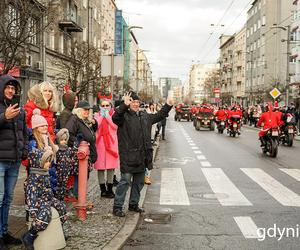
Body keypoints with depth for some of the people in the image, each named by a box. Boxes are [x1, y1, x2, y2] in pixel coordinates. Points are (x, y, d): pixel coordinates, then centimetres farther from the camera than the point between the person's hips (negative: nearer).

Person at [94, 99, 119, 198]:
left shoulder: (113, 114, 8)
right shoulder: (97, 115, 8)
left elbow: (115, 126, -8)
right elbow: (95, 127, -7)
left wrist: (107, 116, -8)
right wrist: (102, 116, -6)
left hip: (111, 143, 0)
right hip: (100, 143, 0)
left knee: (111, 166, 3)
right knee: (100, 166, 1)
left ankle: (110, 189, 15)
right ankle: (103, 189, 11)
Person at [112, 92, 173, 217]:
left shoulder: (145, 116, 14)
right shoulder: (124, 116, -8)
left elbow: (158, 116, 29)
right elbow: (115, 117, -30)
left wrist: (168, 106, 21)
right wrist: (124, 105, -42)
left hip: (142, 155, 7)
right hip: (128, 156, -7)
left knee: (139, 182, 16)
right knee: (125, 181, -5)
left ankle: (134, 204, 31)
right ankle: (117, 207, 5)